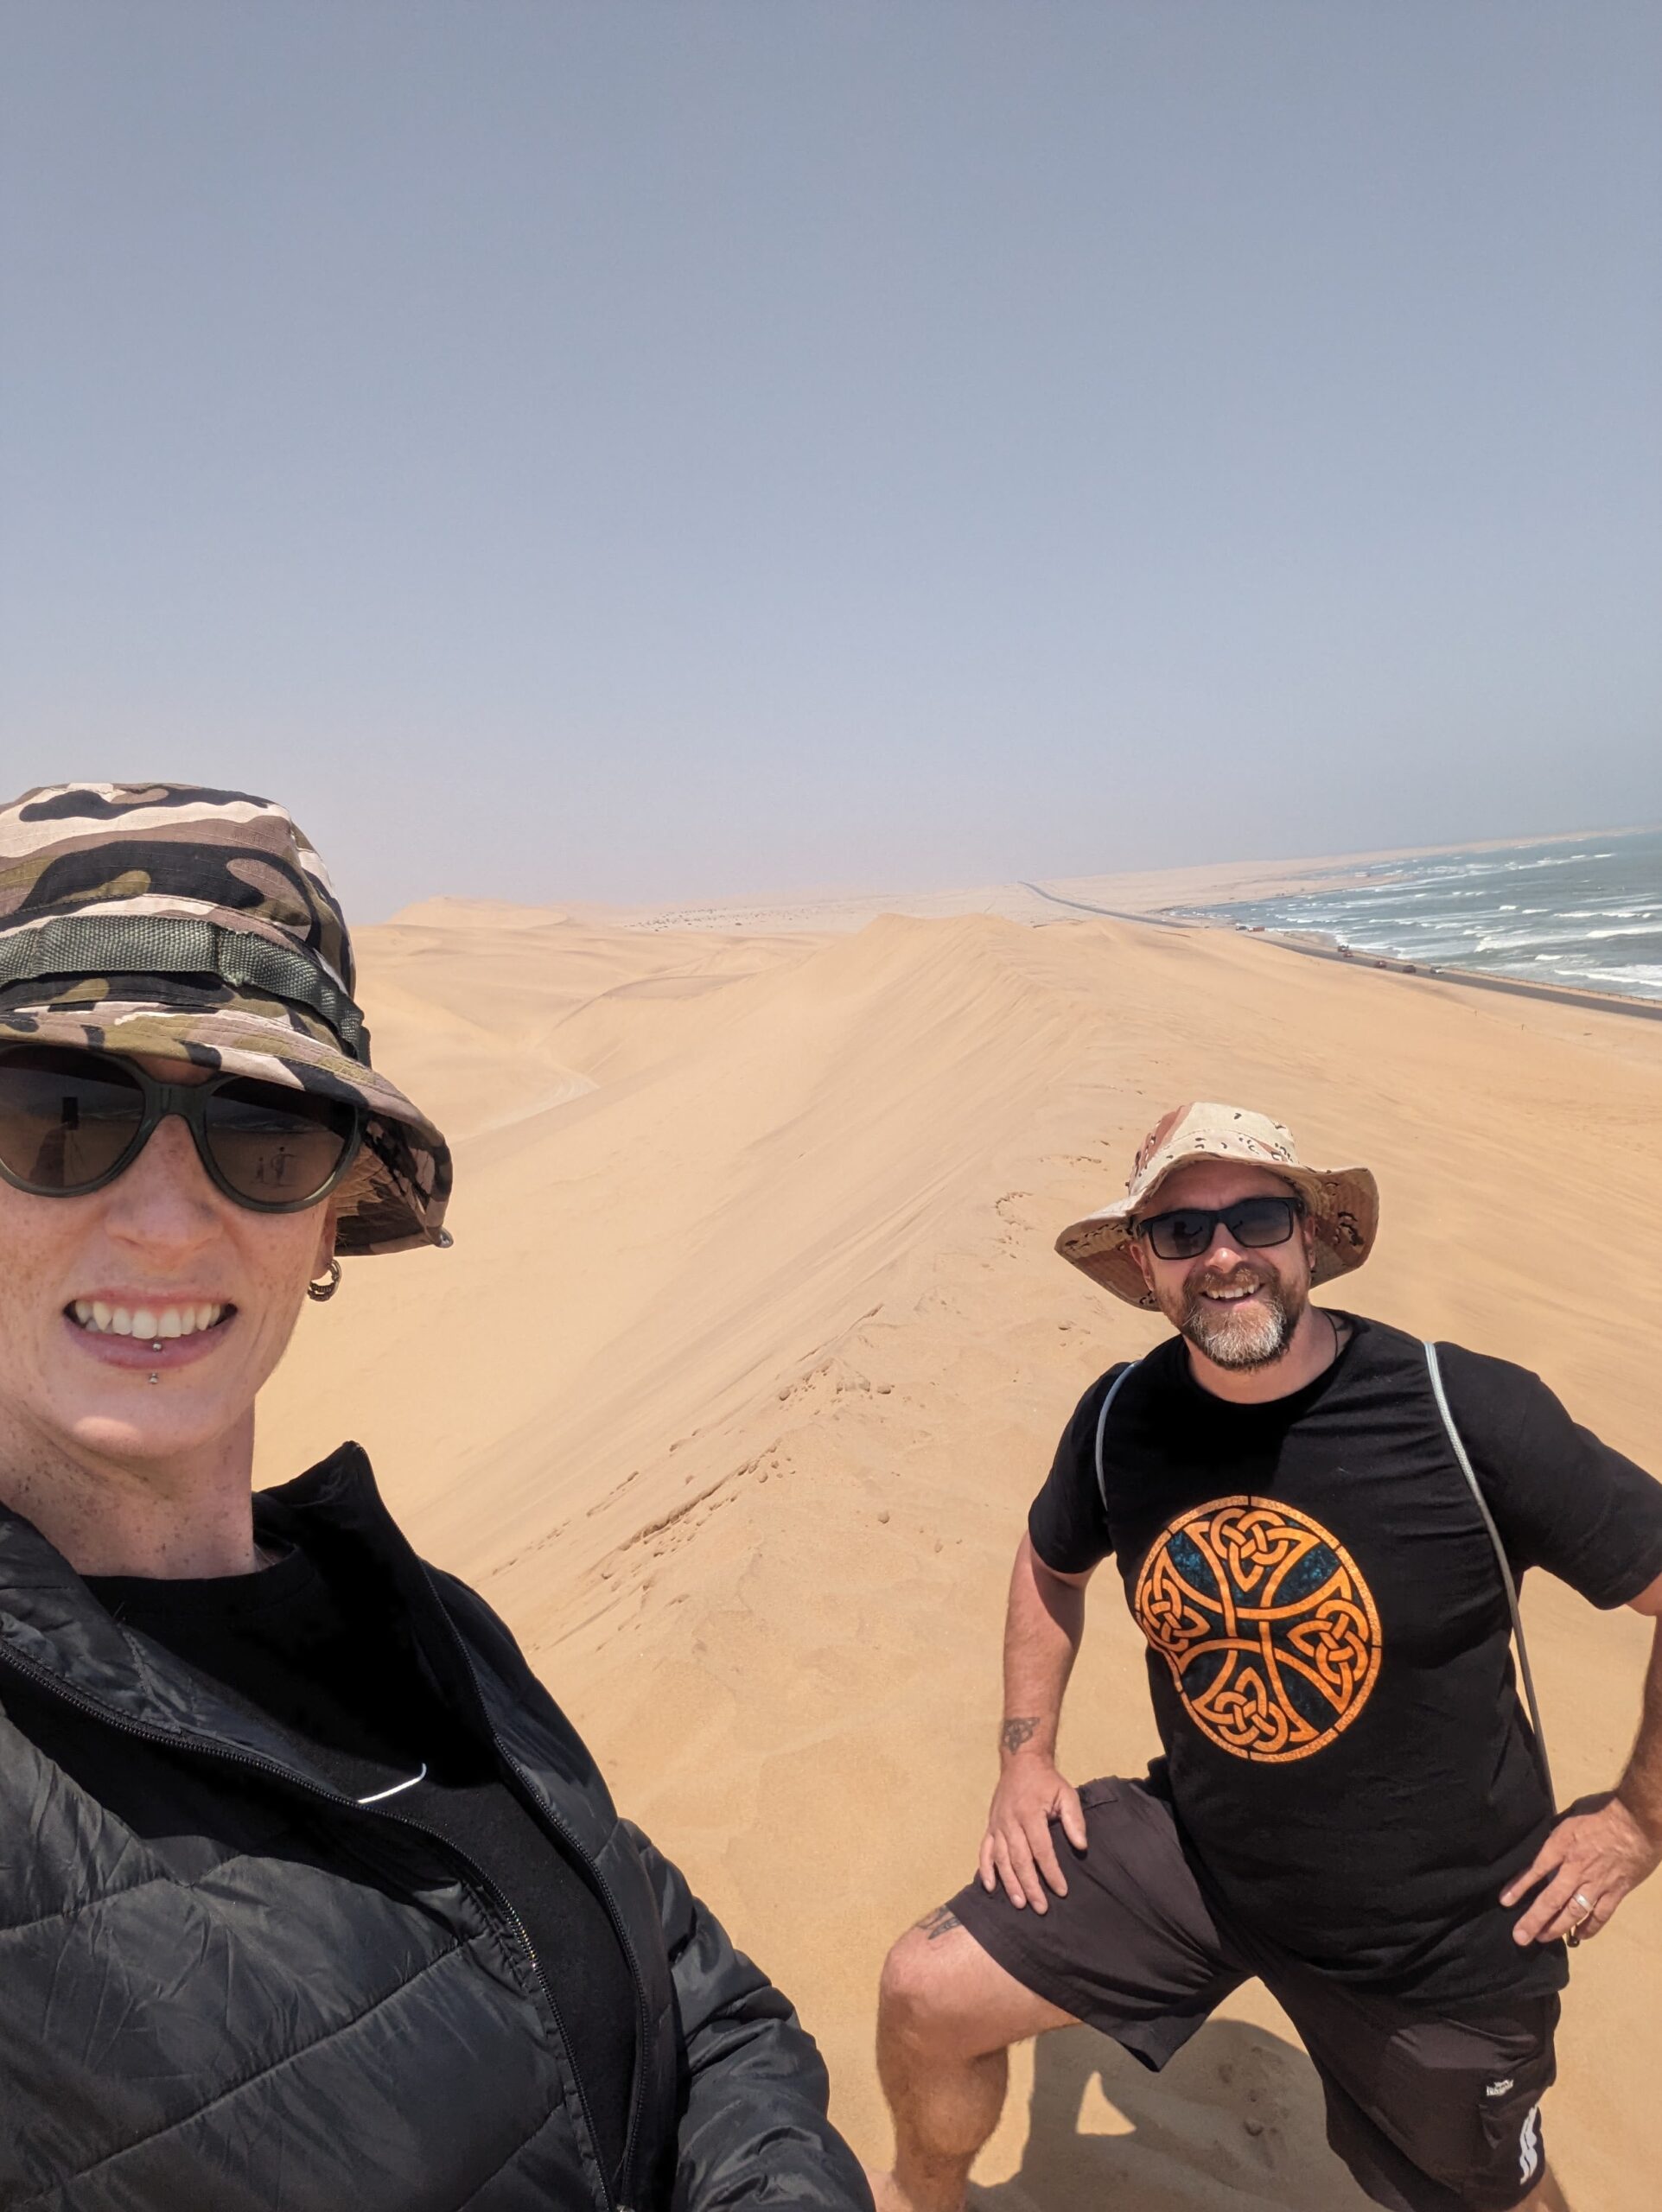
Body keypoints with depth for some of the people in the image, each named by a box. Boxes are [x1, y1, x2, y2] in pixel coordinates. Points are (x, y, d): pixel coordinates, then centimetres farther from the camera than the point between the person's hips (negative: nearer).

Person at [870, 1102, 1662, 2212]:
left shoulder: (1471, 1415, -26)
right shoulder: (1121, 1418, -11)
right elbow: (1051, 1562, 9)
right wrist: (1026, 1755, 5)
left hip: (1439, 1928, -2)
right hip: (1195, 1852, 3)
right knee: (926, 1995, 0)